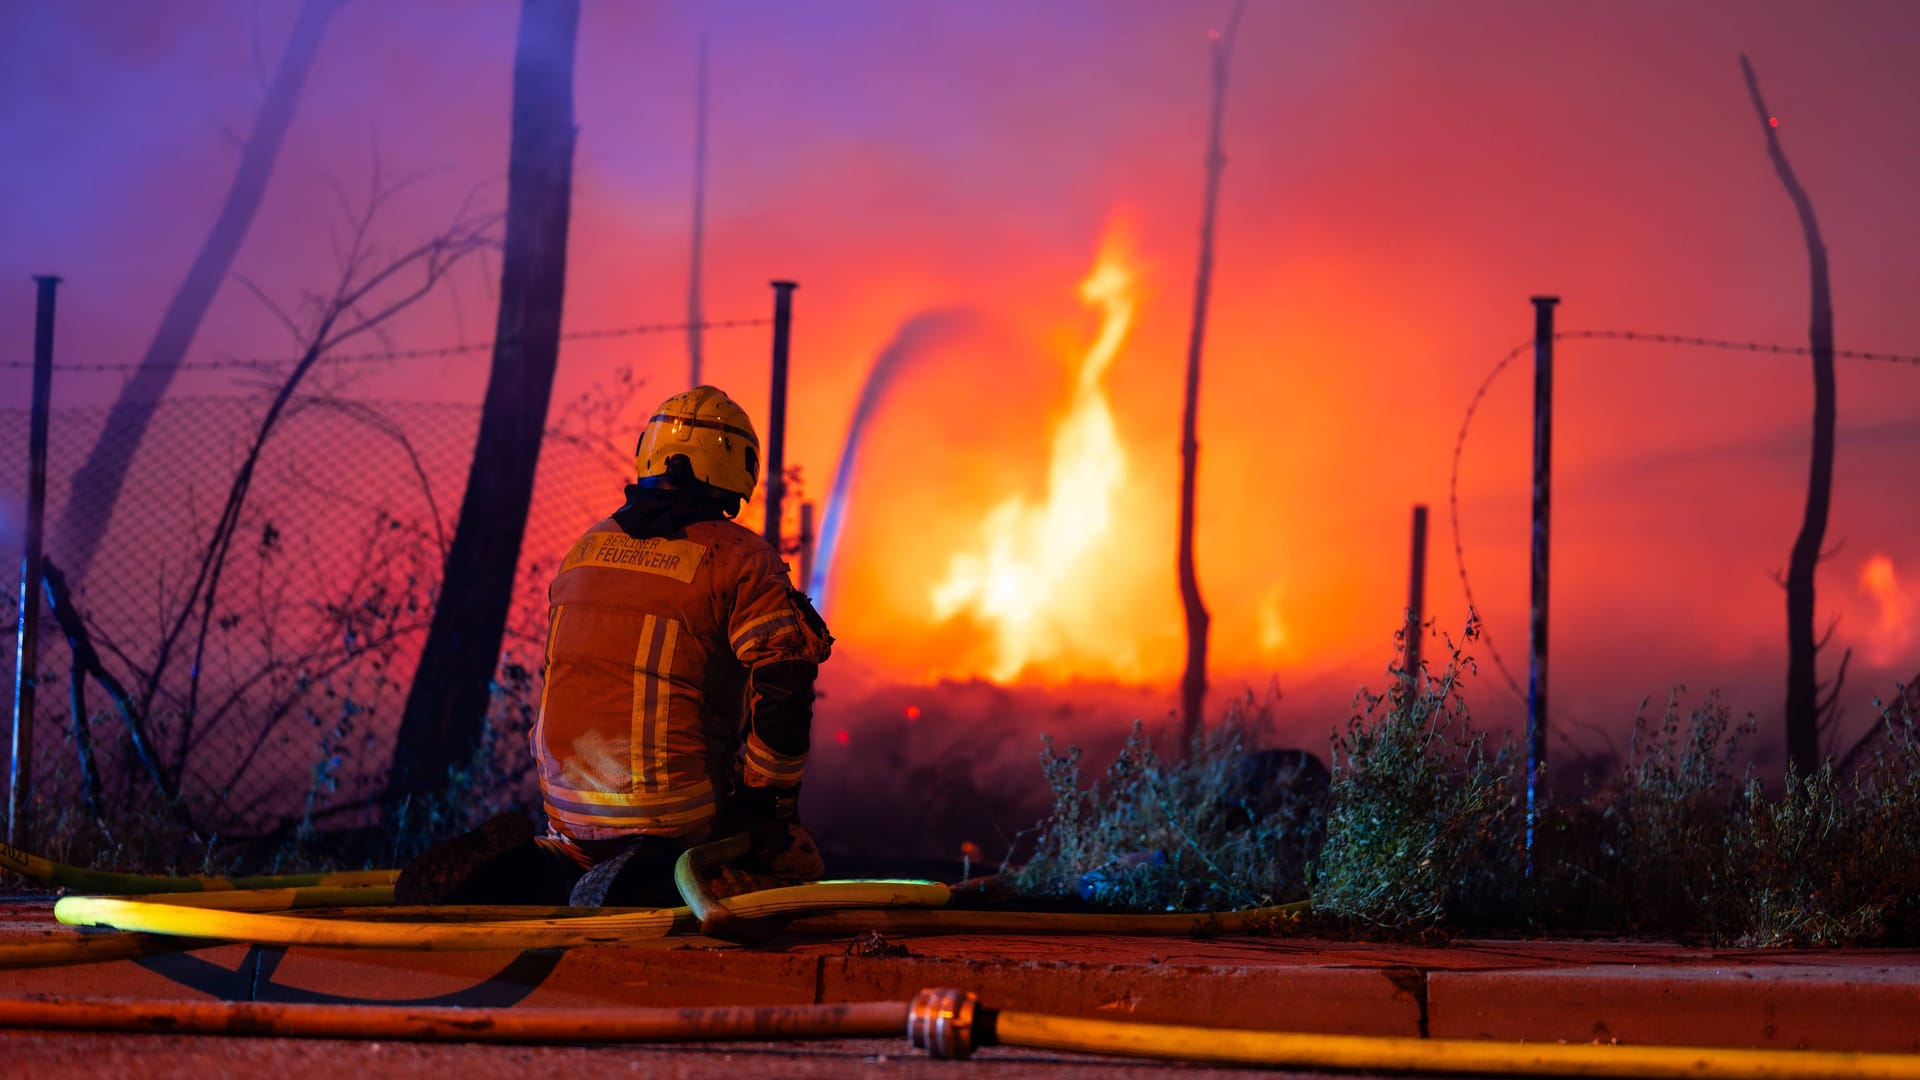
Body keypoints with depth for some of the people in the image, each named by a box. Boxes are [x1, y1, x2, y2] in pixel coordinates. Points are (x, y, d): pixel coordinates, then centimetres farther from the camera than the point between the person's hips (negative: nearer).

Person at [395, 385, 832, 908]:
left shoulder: (585, 549, 12)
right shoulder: (738, 557, -7)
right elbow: (783, 685, -15)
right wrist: (773, 801, -2)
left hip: (568, 803, 6)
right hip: (675, 814, -6)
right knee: (797, 861, 13)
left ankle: (527, 869, 1)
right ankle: (657, 895, -15)